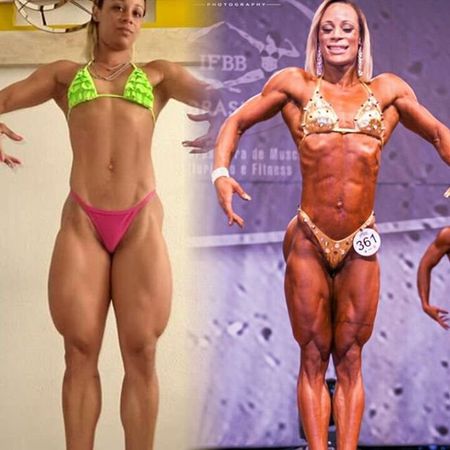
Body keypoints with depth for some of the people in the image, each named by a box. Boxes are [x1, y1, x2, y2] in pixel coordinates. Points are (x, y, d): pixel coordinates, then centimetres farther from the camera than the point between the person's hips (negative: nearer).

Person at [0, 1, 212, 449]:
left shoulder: (158, 73, 18)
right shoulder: (64, 73, 20)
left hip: (141, 222, 0)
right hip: (81, 221, 0)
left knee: (141, 352, -5)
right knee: (80, 352, -3)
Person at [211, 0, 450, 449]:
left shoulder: (387, 90, 12)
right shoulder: (296, 84, 8)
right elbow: (236, 123, 14)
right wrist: (220, 173, -5)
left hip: (360, 245, 1)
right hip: (308, 240, -1)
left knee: (349, 359, 6)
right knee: (314, 358, 4)